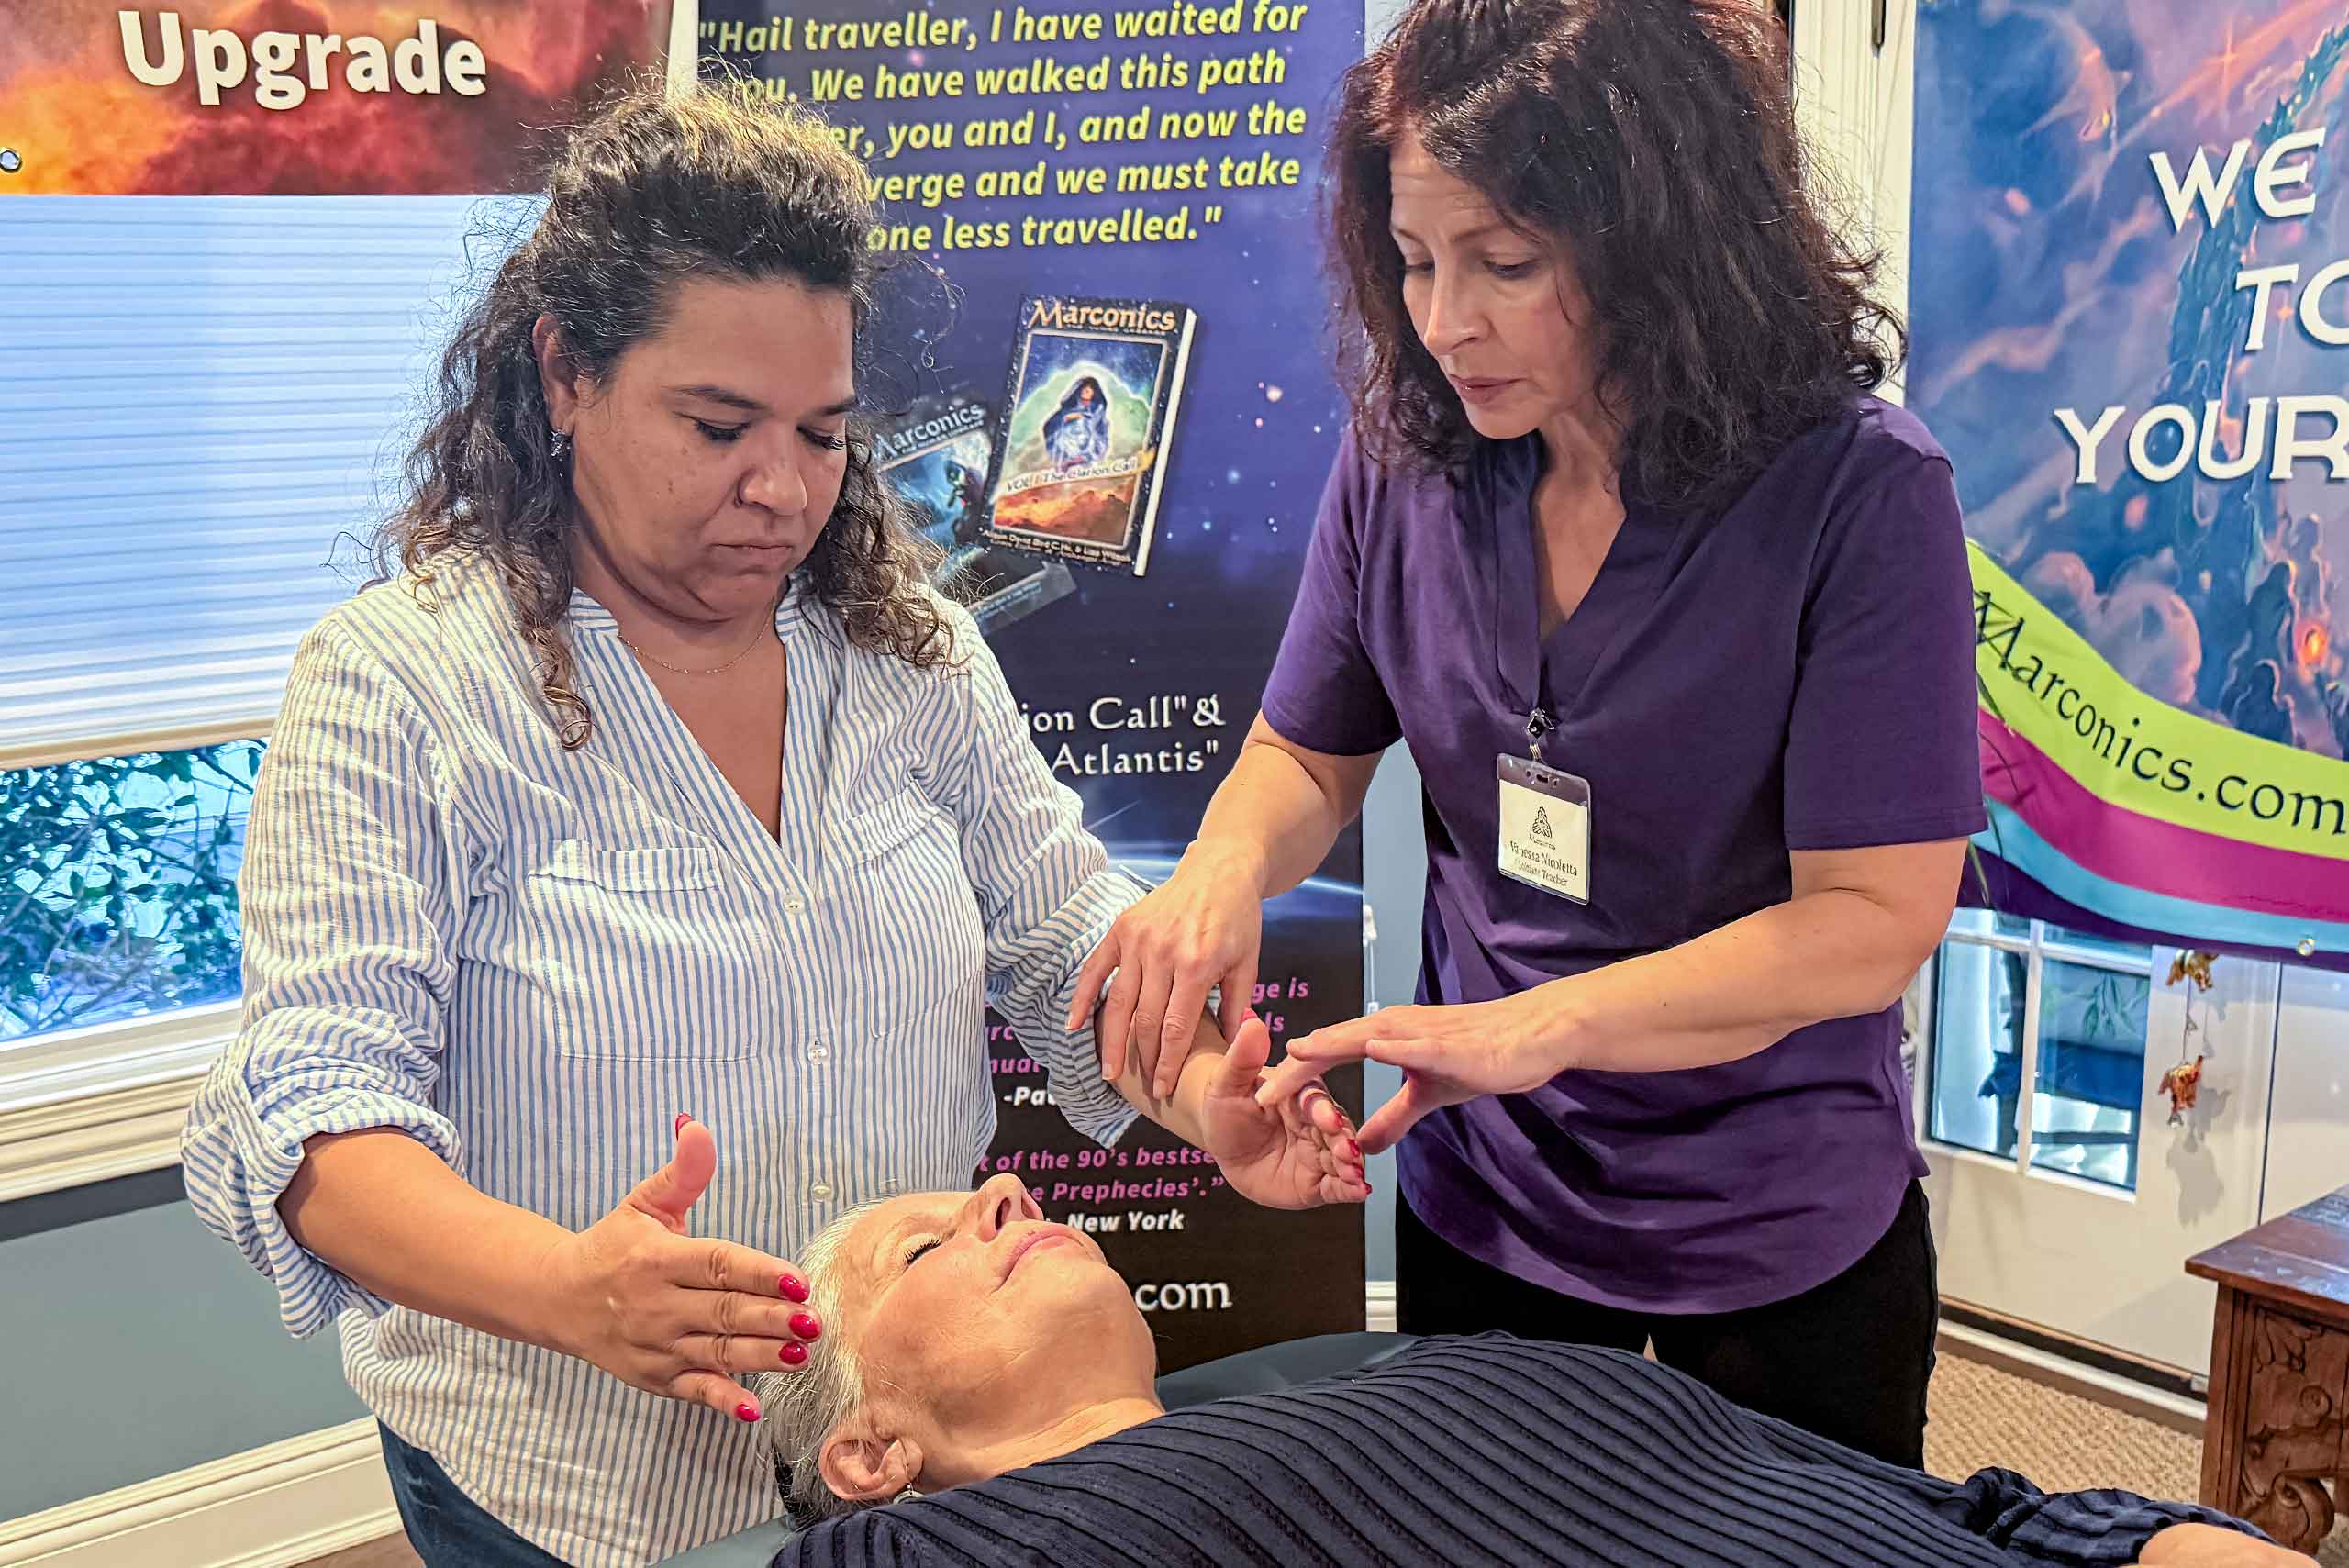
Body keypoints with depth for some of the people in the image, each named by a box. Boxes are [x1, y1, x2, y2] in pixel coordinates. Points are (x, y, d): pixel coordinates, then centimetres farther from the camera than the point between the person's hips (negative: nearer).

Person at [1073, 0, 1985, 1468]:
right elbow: (1306, 756, 5)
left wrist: (1539, 1025, -33)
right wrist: (1225, 870, -18)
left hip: (1781, 1237, -3)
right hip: (1481, 1201, 4)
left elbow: (1877, 918, -22)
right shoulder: (1406, 461, -9)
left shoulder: (1862, 494, -21)